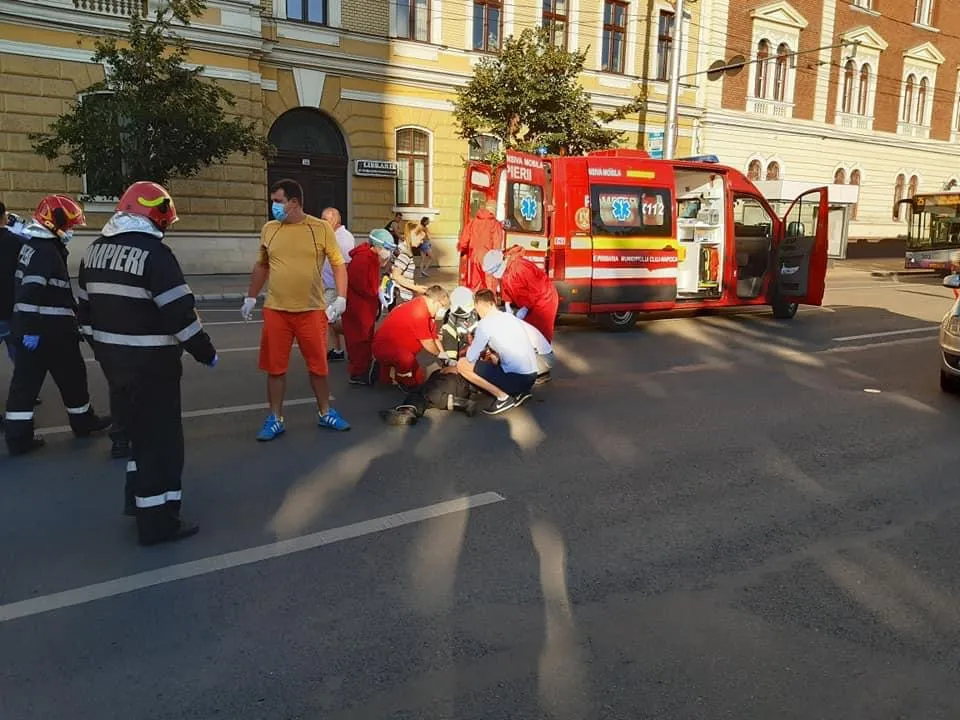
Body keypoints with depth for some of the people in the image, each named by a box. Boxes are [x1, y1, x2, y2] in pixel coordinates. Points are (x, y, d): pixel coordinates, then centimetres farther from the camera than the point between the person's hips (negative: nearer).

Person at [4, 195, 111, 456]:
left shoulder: (32, 246, 15)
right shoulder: (46, 251, -17)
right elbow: (33, 293, -24)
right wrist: (33, 330, -26)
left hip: (28, 327, 9)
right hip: (48, 330, -9)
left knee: (26, 380, 7)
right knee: (72, 376, 8)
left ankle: (18, 437, 8)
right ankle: (84, 422, 25)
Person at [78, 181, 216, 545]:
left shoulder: (95, 249, 9)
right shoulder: (155, 253, -18)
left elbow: (86, 307, 16)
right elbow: (180, 313, -20)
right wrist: (205, 352, -9)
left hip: (112, 358, 9)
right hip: (150, 363, -8)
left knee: (139, 428, 23)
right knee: (161, 437, 0)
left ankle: (138, 498, 35)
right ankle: (157, 521, 6)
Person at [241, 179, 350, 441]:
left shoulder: (321, 228, -4)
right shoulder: (269, 229, 5)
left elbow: (338, 264, -1)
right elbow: (261, 266, 16)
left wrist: (341, 298, -11)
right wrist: (250, 298, 13)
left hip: (312, 310, -2)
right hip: (275, 310, 2)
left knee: (318, 365, 8)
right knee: (275, 367, 6)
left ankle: (325, 413, 26)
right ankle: (275, 419, 19)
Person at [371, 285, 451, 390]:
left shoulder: (424, 307, 4)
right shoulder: (419, 312, -28)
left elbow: (433, 337, 11)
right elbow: (427, 343, -19)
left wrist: (444, 357, 8)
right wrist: (439, 354, -1)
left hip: (399, 346, 11)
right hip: (384, 347, -11)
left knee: (419, 378, 16)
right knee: (407, 359, -41)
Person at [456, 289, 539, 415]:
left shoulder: (485, 323, -7)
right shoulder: (511, 317, 15)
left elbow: (471, 357, -2)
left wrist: (470, 349, 19)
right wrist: (490, 352, 28)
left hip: (517, 378, -8)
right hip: (531, 377, 8)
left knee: (462, 364, -2)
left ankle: (503, 396, -4)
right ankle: (519, 392, 15)